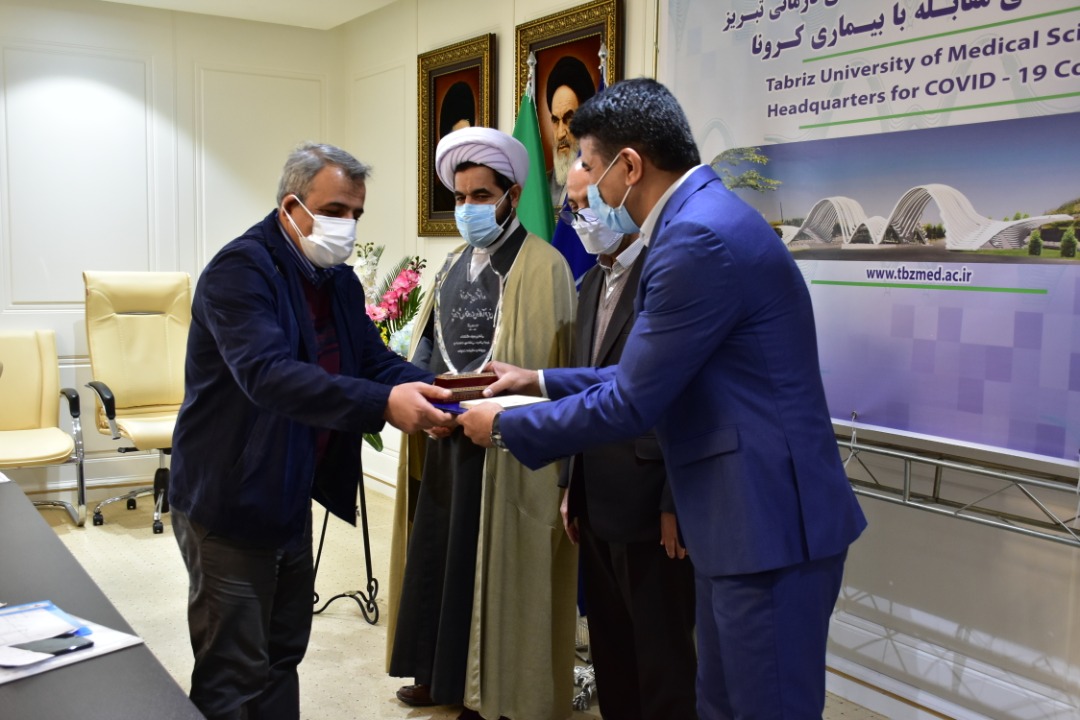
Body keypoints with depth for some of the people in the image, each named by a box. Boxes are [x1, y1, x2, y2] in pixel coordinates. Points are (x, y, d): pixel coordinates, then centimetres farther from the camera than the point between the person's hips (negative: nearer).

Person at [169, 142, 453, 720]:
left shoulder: (340, 281, 9)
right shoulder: (240, 270, -19)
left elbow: (375, 360, 4)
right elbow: (268, 373, -33)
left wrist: (433, 391, -16)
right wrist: (382, 403, -43)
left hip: (291, 498, 8)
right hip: (228, 503, -8)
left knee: (282, 657, 19)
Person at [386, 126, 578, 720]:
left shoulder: (543, 266, -8)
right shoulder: (455, 265, 15)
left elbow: (545, 369, -13)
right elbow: (426, 348, 13)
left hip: (505, 452, -7)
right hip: (444, 441, 7)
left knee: (494, 567, 3)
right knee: (437, 556, 13)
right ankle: (442, 672, 30)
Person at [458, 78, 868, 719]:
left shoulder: (699, 237, -21)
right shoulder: (703, 217, 11)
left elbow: (632, 402, -19)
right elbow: (647, 376, 15)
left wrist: (506, 427, -6)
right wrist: (541, 381, 16)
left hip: (771, 521, -10)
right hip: (743, 517, 10)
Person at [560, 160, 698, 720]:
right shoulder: (592, 283, 14)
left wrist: (677, 504, -18)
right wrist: (571, 485, 15)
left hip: (652, 507, -8)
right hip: (597, 505, 8)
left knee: (664, 666, 5)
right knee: (610, 655, 18)